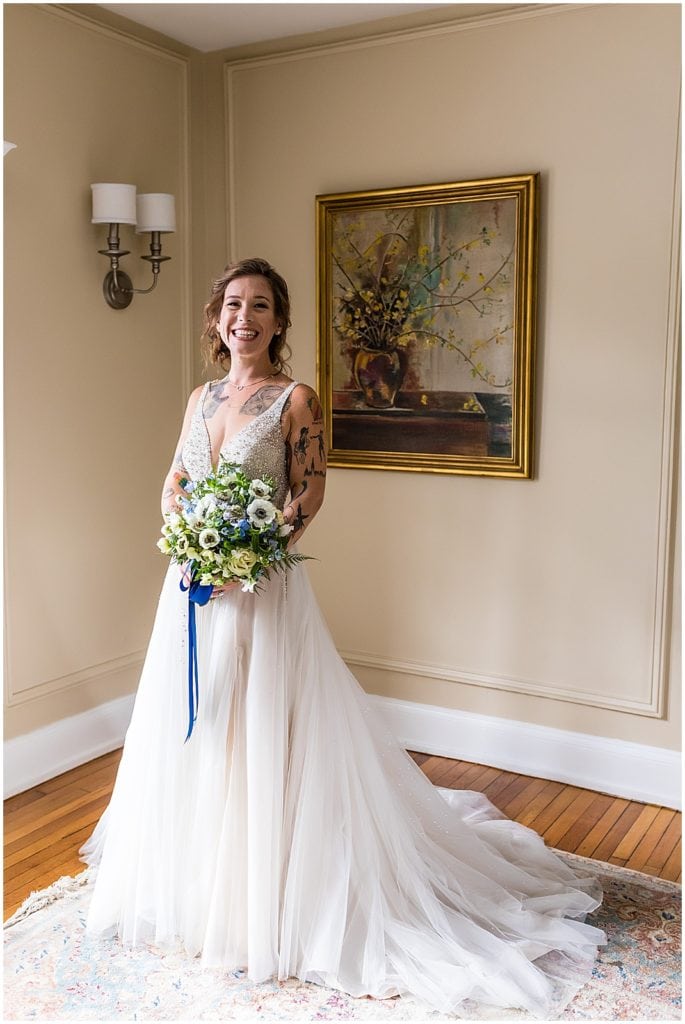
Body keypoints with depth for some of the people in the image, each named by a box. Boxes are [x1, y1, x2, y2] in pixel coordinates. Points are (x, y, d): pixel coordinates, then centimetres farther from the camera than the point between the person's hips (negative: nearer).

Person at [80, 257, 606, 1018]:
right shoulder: (201, 397, 11)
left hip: (262, 587, -6)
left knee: (263, 737, 0)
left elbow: (309, 495, -9)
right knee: (190, 732, 16)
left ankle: (264, 902, 18)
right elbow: (174, 481, 15)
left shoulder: (295, 400, -6)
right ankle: (196, 882, 38)